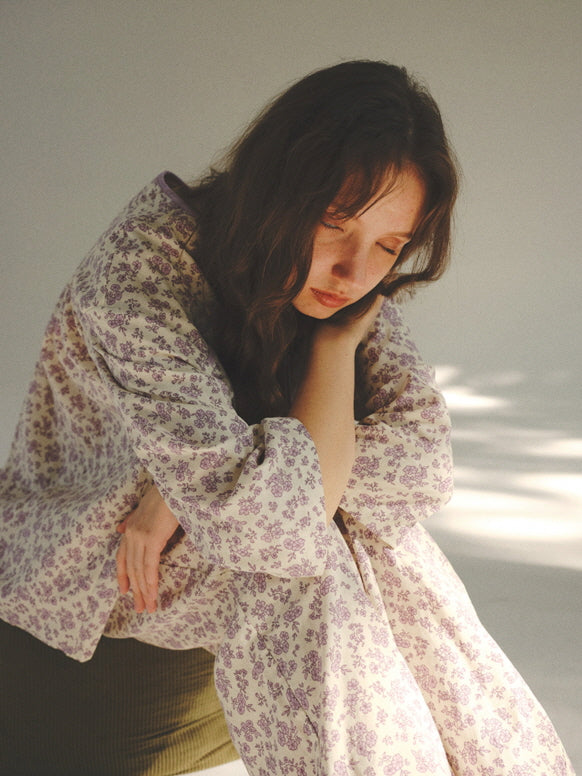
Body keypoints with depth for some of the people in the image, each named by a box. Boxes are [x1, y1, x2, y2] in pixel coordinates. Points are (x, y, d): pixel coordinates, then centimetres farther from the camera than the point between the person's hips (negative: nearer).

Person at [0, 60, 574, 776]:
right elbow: (269, 520, -41)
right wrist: (339, 342, -25)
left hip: (198, 529, 5)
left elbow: (423, 459, -20)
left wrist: (207, 488, -30)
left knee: (394, 551, -22)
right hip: (94, 548, -5)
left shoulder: (357, 287, -10)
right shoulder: (140, 268, -31)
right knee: (303, 579, -31)